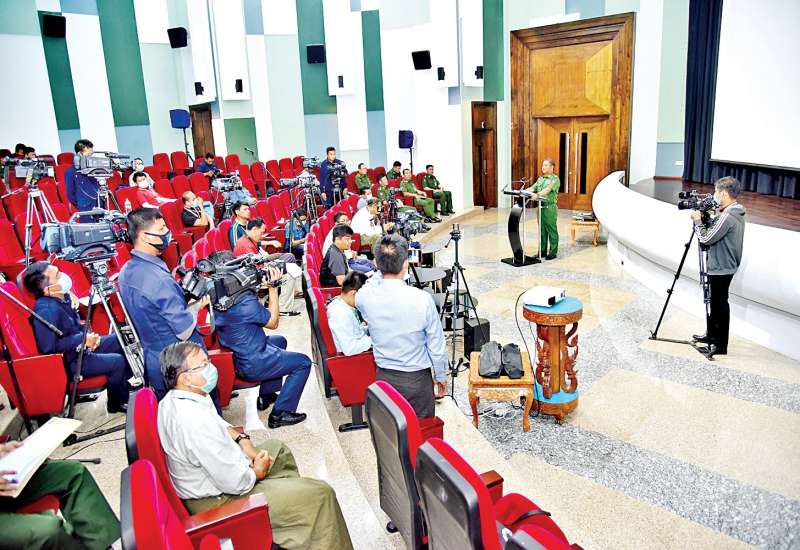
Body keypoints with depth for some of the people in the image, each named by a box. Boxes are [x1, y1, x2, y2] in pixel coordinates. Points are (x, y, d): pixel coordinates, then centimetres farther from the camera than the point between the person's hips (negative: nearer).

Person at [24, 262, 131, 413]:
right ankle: (118, 403, 8)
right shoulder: (46, 311, -30)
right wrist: (82, 339, -24)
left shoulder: (62, 296, -2)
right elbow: (48, 347, -31)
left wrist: (88, 335, -5)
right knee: (117, 362, -17)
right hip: (69, 361, -9)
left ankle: (127, 384, 26)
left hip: (81, 346, 10)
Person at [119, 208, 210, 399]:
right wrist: (198, 305, -10)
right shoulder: (159, 279, -28)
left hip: (152, 362, 9)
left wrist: (185, 298, 3)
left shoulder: (126, 271, 1)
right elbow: (185, 331, -26)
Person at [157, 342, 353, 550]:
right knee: (321, 494, -10)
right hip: (218, 501, -10)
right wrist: (257, 472, -9)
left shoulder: (174, 398, -4)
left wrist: (242, 440, -1)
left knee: (277, 448, 29)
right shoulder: (195, 422, -35)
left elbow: (219, 425, 15)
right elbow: (235, 483, -29)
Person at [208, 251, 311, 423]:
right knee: (304, 363, 4)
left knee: (280, 341, 32)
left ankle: (266, 396, 37)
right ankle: (279, 414, 6)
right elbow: (273, 322, -16)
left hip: (235, 356, 9)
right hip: (251, 365, -9)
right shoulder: (244, 302, -32)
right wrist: (273, 287, -16)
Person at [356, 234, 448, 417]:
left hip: (383, 376, 3)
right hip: (416, 379, -3)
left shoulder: (365, 295, -15)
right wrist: (441, 376, 3)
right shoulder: (422, 299, -24)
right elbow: (436, 346, -14)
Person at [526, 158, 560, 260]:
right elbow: (532, 188, 8)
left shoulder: (555, 179, -6)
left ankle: (553, 252, 5)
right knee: (542, 230, 10)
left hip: (550, 208, -7)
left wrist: (537, 194, -37)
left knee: (551, 230, -1)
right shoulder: (540, 179, 17)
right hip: (540, 207, 7)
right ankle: (542, 251, 18)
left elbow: (548, 189, -22)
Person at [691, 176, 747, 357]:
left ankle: (720, 345, 8)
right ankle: (712, 335, 33)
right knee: (714, 302, 20)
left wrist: (698, 220, -8)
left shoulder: (727, 216, -23)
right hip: (723, 266, 10)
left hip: (721, 269, -10)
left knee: (719, 305, -1)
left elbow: (706, 239, -21)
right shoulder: (735, 213, 8)